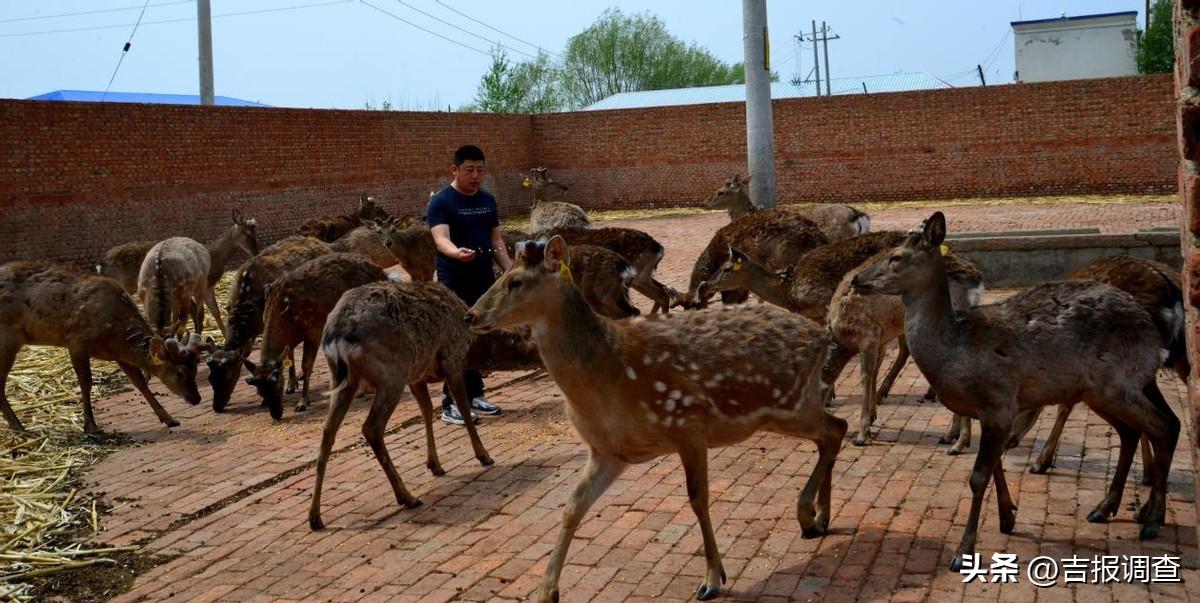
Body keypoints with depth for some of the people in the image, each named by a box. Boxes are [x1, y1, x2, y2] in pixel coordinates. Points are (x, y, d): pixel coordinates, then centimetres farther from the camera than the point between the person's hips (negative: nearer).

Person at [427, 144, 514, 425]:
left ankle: (474, 395, 23)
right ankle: (451, 403, 1)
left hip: (484, 279, 6)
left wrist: (510, 270, 8)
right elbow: (441, 239, -23)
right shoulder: (440, 202, -9)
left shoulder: (488, 200, 11)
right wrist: (457, 253, -44)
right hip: (454, 283, -6)